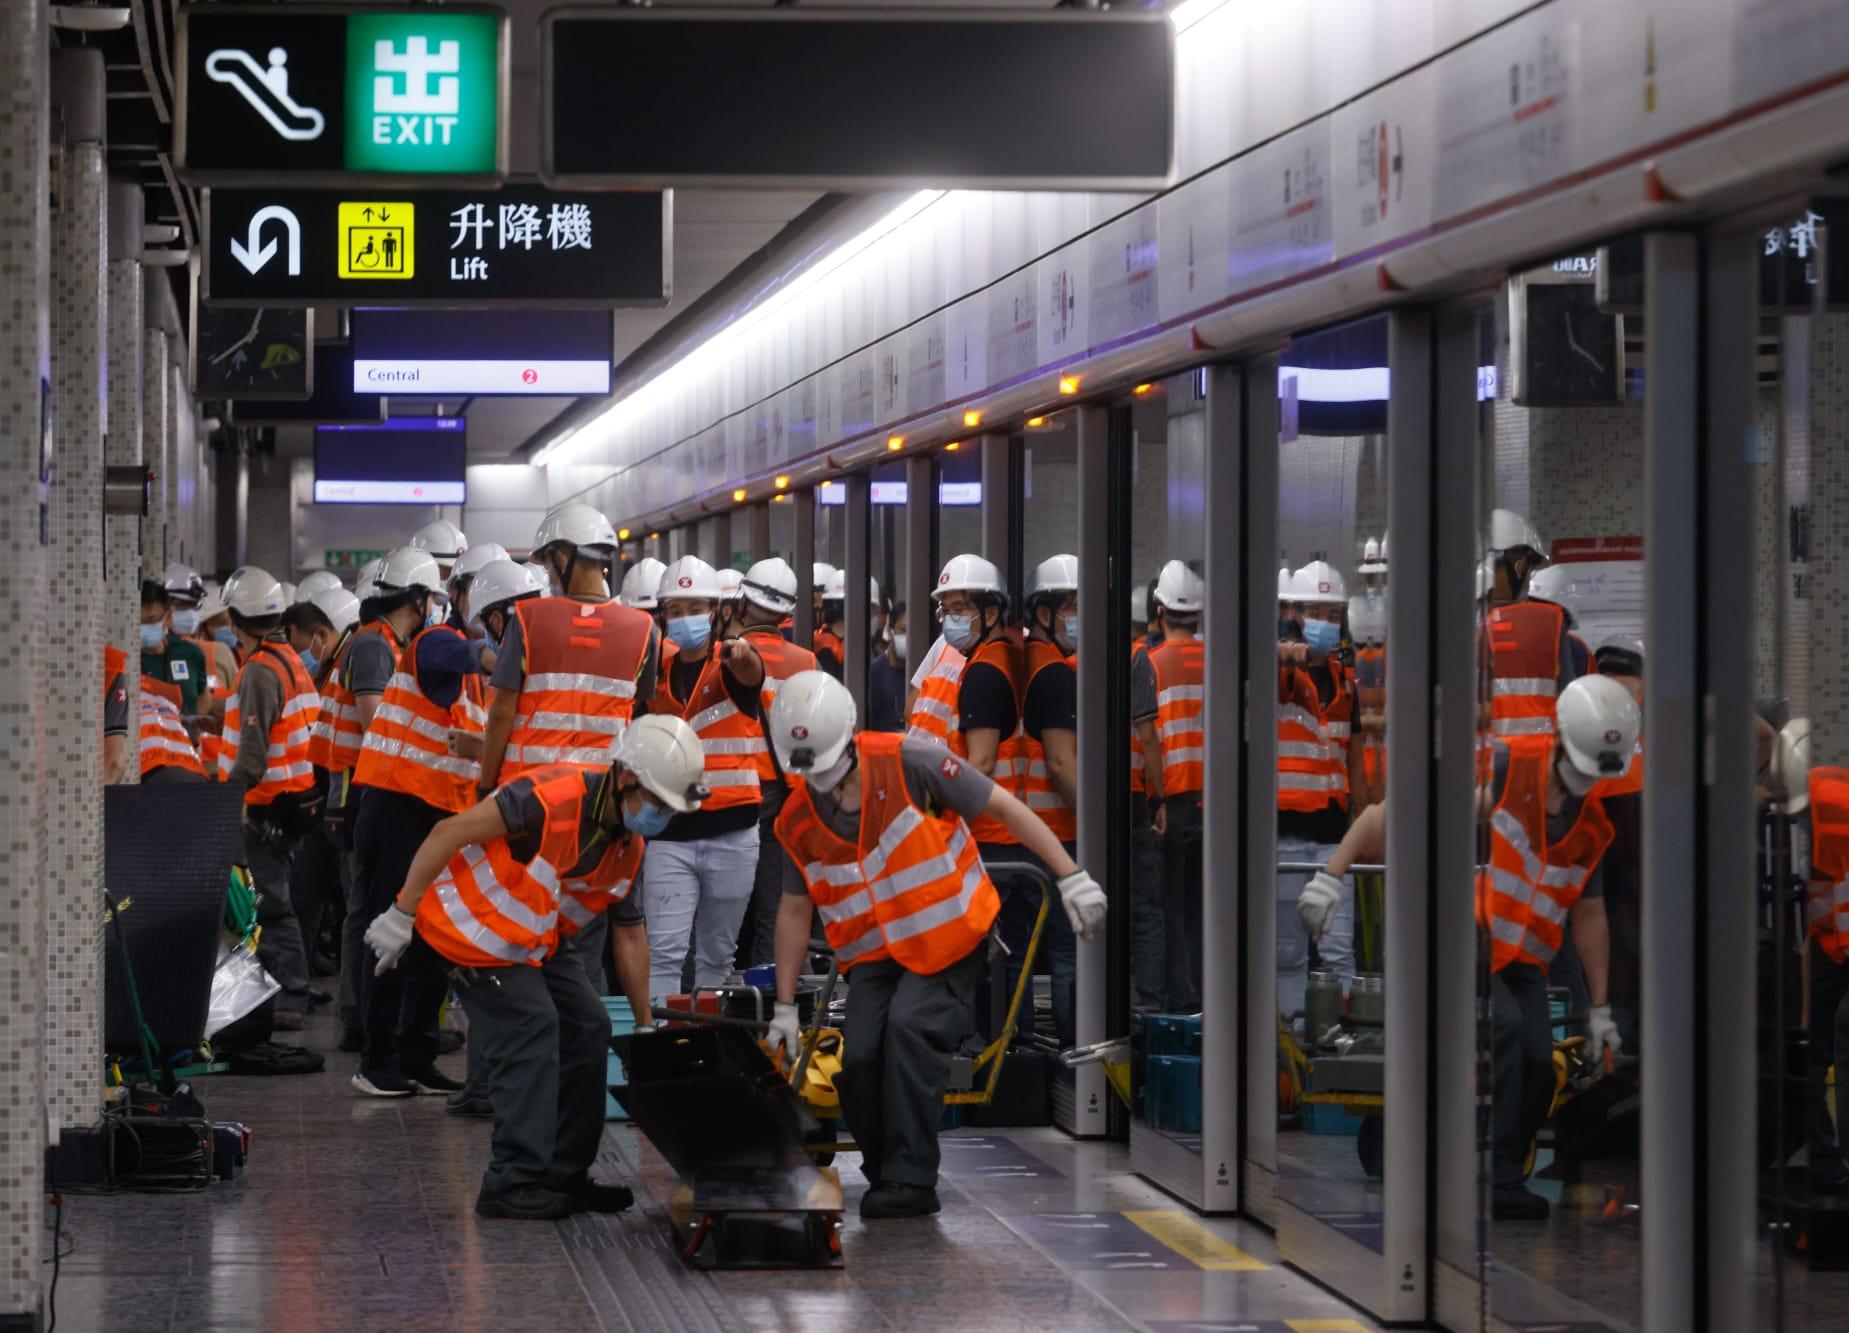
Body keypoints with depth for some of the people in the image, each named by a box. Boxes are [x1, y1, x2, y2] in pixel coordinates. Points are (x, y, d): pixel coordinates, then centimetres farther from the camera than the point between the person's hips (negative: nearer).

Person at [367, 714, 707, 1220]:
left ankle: (564, 1176, 16)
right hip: (475, 930, -9)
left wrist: (647, 1026, 13)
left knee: (587, 1031, 6)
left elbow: (629, 933, 11)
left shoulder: (628, 846, 0)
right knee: (532, 1033, -18)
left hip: (540, 941, 9)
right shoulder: (555, 797, -29)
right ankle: (513, 1186, -14)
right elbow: (451, 832, -28)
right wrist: (402, 913, -24)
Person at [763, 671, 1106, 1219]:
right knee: (860, 1060, -15)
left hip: (951, 942, -4)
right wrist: (785, 1007, 11)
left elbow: (1004, 808, -10)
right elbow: (795, 911, 12)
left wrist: (1071, 877, -12)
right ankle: (884, 1176, 7)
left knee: (911, 1029, -26)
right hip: (874, 956, 4)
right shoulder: (798, 823, 0)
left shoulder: (908, 764, -16)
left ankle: (911, 1181, -21)